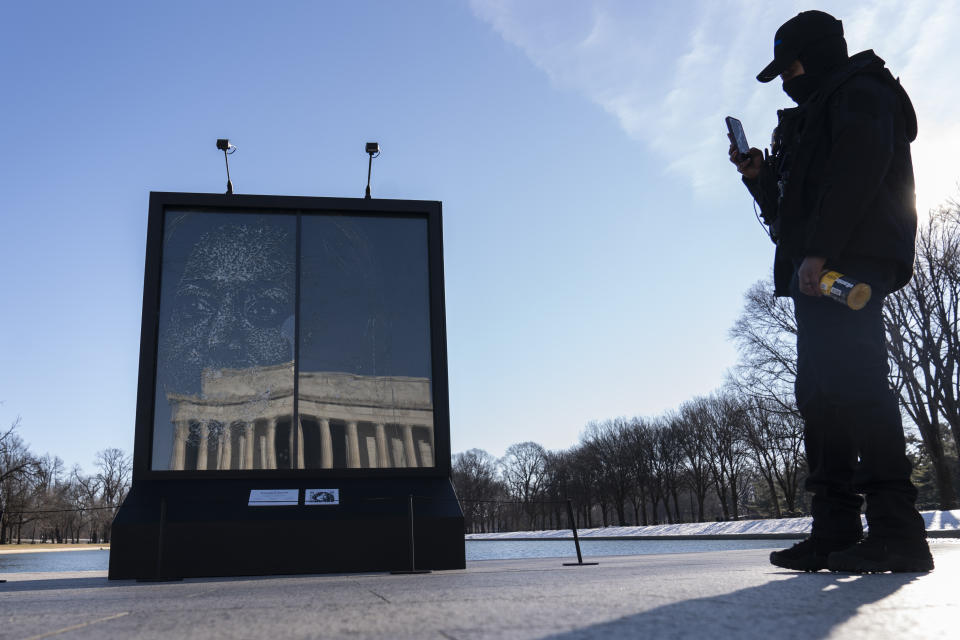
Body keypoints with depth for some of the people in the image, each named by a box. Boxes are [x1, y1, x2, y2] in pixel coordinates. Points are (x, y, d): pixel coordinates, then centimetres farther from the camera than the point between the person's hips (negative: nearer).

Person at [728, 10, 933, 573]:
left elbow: (857, 168, -15)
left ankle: (896, 530, -19)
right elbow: (792, 211, 30)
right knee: (820, 394, 3)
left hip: (848, 265, -10)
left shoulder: (859, 93, 5)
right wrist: (760, 177, 16)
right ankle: (836, 533, 3)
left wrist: (818, 252, -22)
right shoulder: (817, 117, 33)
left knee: (854, 382, -18)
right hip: (825, 275, 10)